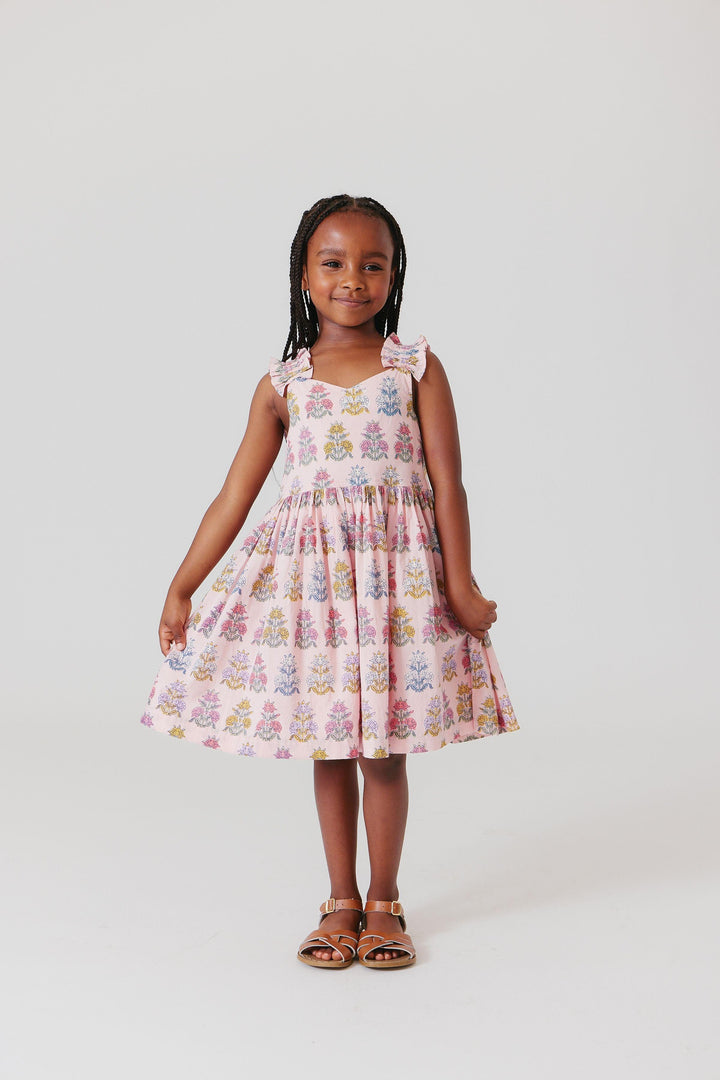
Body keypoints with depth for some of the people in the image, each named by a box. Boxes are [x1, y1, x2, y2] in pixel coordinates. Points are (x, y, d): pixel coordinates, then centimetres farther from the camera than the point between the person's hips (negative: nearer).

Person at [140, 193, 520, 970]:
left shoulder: (417, 368, 0)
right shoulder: (282, 384, 4)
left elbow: (447, 484, -3)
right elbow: (233, 497, 4)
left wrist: (460, 585, -8)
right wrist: (179, 590, 2)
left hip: (397, 570, -1)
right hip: (308, 571, 2)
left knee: (385, 749, 5)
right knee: (327, 745, 10)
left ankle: (383, 903, 23)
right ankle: (341, 901, 25)